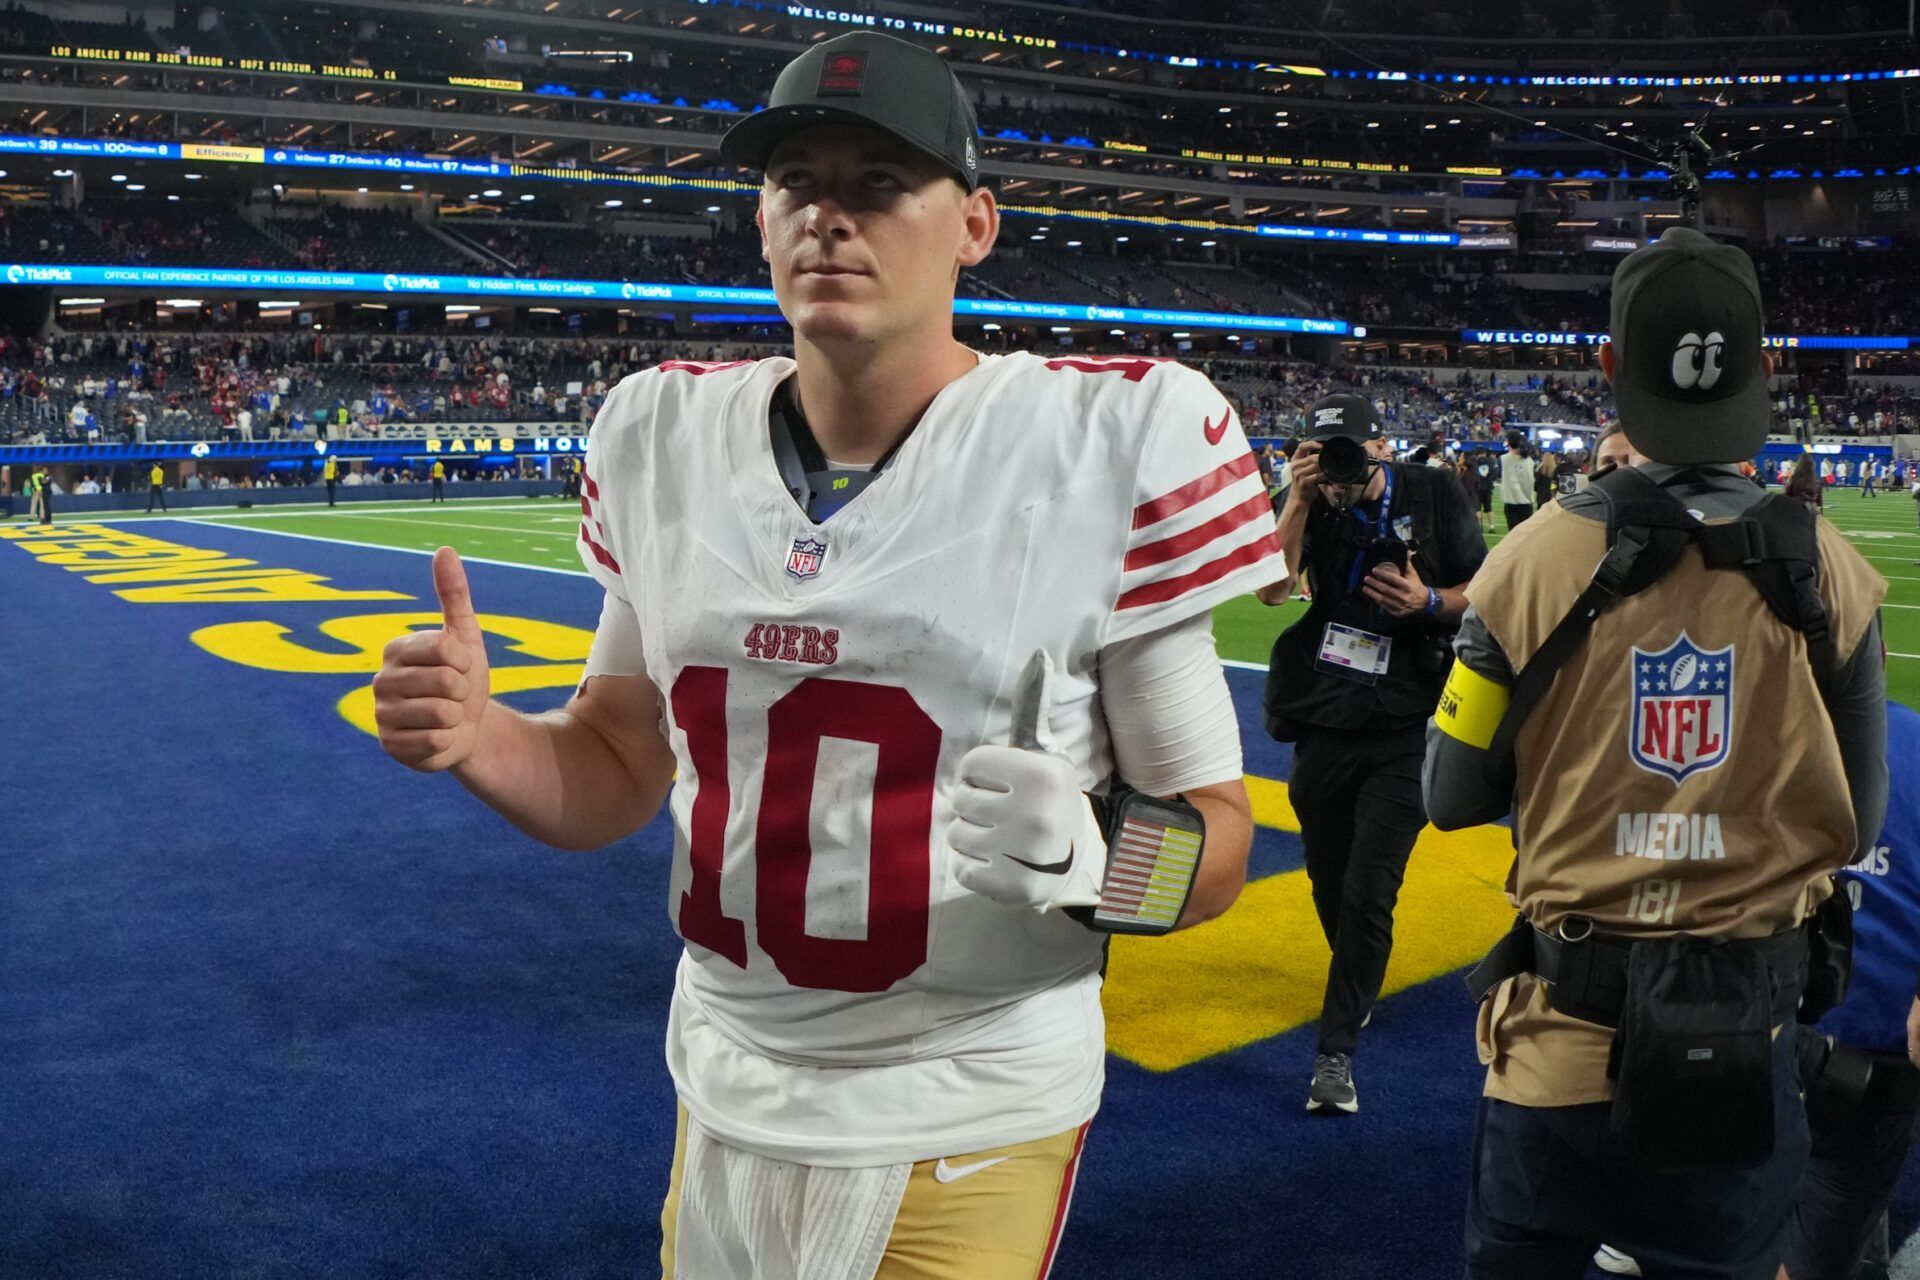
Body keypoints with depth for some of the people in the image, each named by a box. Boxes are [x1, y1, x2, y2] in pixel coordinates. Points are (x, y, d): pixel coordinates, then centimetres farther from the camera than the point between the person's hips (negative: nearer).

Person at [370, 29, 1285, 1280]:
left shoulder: (1109, 443, -14)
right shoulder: (668, 435, -1)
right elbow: (619, 770, 8)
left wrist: (1081, 856, -29)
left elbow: (1215, 835, -9)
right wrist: (481, 740, -12)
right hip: (721, 1095, 4)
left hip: (968, 1124, -3)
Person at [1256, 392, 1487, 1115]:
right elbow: (1271, 588, -16)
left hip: (1403, 729, -3)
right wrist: (1299, 500, -23)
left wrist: (1430, 602, -18)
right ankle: (1357, 985, 43)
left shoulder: (1434, 498, -5)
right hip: (1324, 723, 3)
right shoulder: (1313, 508, -2)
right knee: (1329, 882, 16)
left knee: (1368, 892, -8)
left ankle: (1336, 1049, 1)